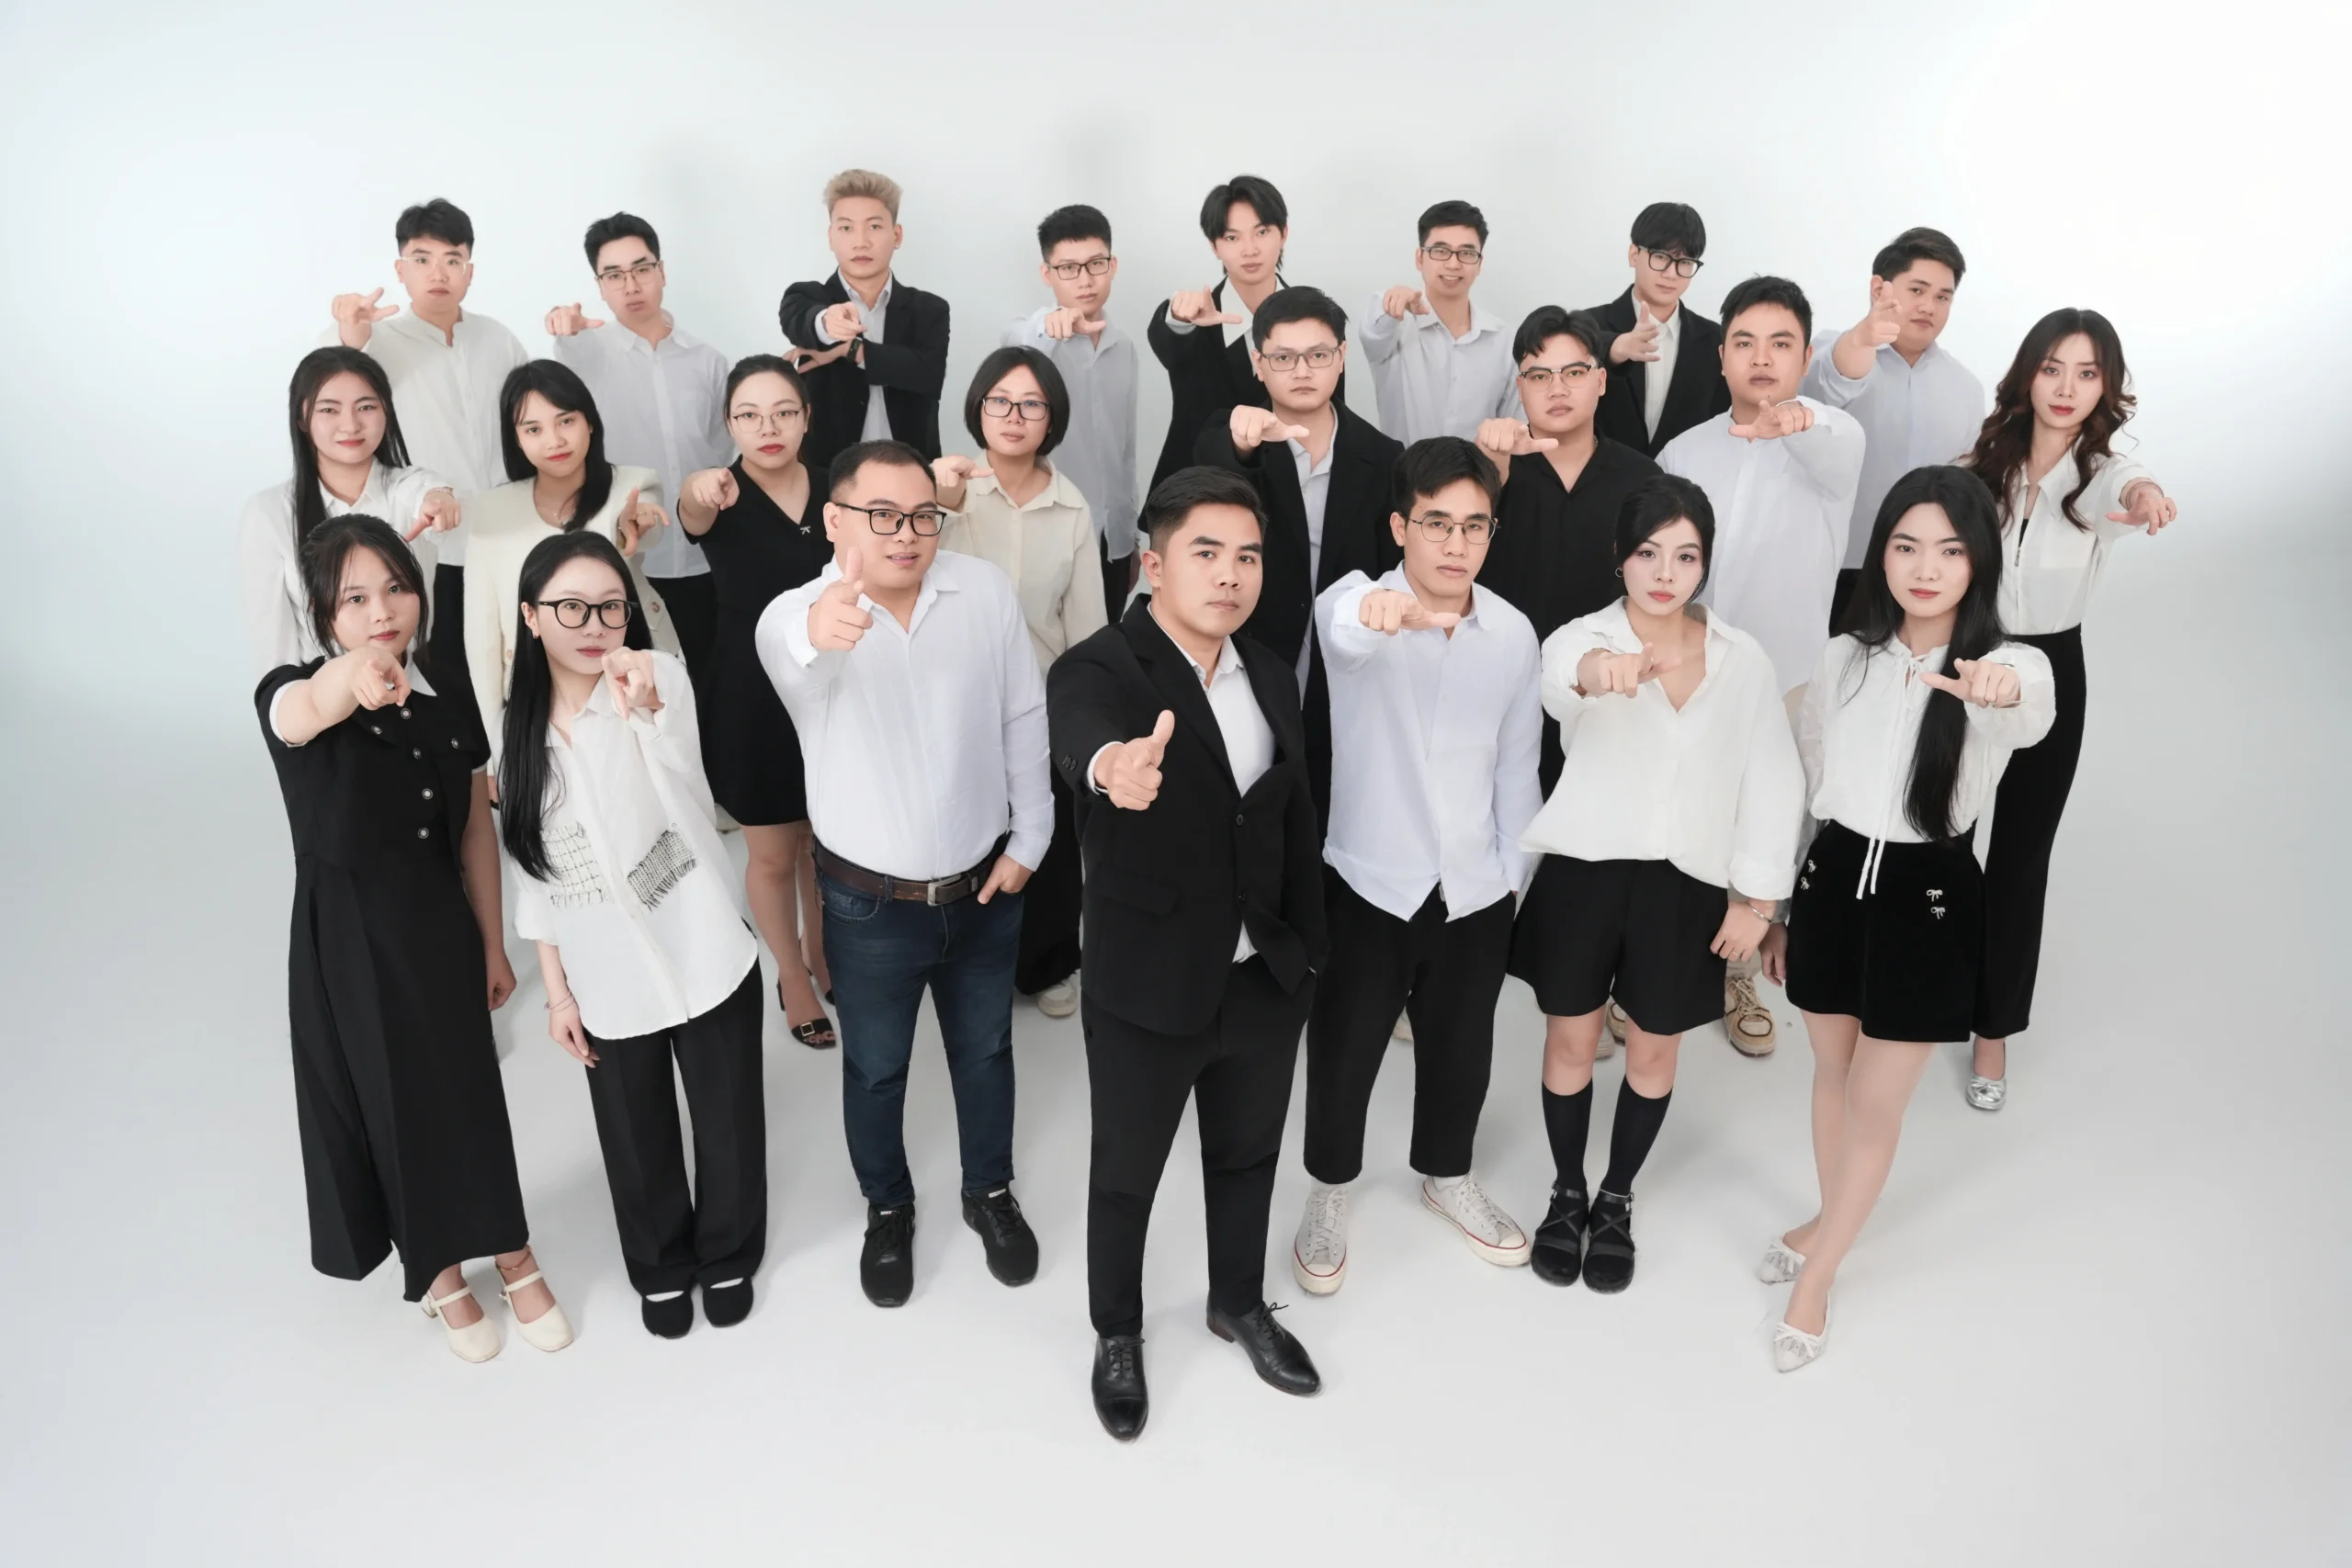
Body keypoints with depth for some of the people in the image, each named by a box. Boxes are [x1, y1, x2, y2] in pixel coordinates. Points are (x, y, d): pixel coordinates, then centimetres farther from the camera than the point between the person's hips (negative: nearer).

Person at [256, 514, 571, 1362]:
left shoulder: (450, 698, -1)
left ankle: (511, 1255, 34)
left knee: (473, 1094, 13)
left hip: (440, 930, 3)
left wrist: (492, 944, 8)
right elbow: (301, 714, -42)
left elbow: (476, 832, 5)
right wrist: (352, 682, -65)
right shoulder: (295, 693, -14)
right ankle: (437, 1272, 34)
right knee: (388, 1104, 11)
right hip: (346, 942, -3)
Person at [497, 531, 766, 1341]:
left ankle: (727, 1256, 41)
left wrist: (643, 701, -63)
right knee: (636, 1142, 19)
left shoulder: (659, 679, -15)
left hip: (707, 961, -3)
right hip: (608, 984, 3)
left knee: (727, 1122, 15)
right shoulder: (519, 735, -2)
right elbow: (534, 877, 5)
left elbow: (673, 750, -40)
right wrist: (557, 991, 4)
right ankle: (661, 1266, 45)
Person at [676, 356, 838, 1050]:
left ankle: (824, 958, 43)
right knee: (772, 855, 12)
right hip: (753, 701, -3)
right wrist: (699, 494, -63)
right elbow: (691, 512, -39)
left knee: (826, 844, 19)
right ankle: (792, 978, 35)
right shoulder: (721, 500, -14)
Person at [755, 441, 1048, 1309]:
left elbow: (1023, 719, -1)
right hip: (870, 903, -2)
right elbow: (783, 646, -45)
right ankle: (887, 1210, 44)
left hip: (984, 887, 2)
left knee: (984, 1052, 22)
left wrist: (1029, 838, -1)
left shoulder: (988, 591, -10)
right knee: (874, 1069, 18)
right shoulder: (799, 614, -19)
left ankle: (990, 1192, 47)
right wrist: (816, 631, -69)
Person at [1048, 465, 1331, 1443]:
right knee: (1125, 1174, 16)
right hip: (1148, 990, -5)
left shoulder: (1272, 675, 1)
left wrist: (1308, 943, 10)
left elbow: (1297, 818, 10)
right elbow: (1084, 737, -43)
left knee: (1247, 1157, 24)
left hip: (1264, 980, 5)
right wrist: (1115, 764, -67)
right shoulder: (1097, 670, -18)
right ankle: (1117, 1335, 41)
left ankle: (1239, 1304, 49)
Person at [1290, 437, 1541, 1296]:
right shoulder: (1356, 598, -15)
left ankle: (1447, 1176, 46)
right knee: (1344, 1051, 12)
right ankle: (1329, 1194, 38)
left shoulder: (1515, 632, -3)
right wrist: (1374, 610, -66)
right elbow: (1340, 621, -42)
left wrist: (1517, 874, 10)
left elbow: (1516, 764, 6)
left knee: (1460, 1051, 20)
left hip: (1474, 888, 3)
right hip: (1368, 881, -3)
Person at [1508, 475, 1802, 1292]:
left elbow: (1773, 783, 4)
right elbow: (1556, 682, -34)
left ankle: (1617, 1200, 36)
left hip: (1684, 885, 2)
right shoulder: (1583, 637, -8)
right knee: (1571, 1040, 12)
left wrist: (1757, 895, 1)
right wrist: (1594, 668, -58)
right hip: (1583, 872, -2)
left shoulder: (1743, 660, 0)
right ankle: (1566, 1192, 35)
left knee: (1654, 1049, 14)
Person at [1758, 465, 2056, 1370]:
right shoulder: (1845, 657, -2)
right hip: (1833, 878, 3)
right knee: (1833, 1073, 20)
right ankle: (1833, 1217, 46)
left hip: (1928, 897, -3)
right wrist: (1774, 905, 11)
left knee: (1877, 1102, 6)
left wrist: (2000, 690, -65)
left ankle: (1815, 1282, 25)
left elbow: (2034, 714, -40)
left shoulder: (2012, 666, -13)